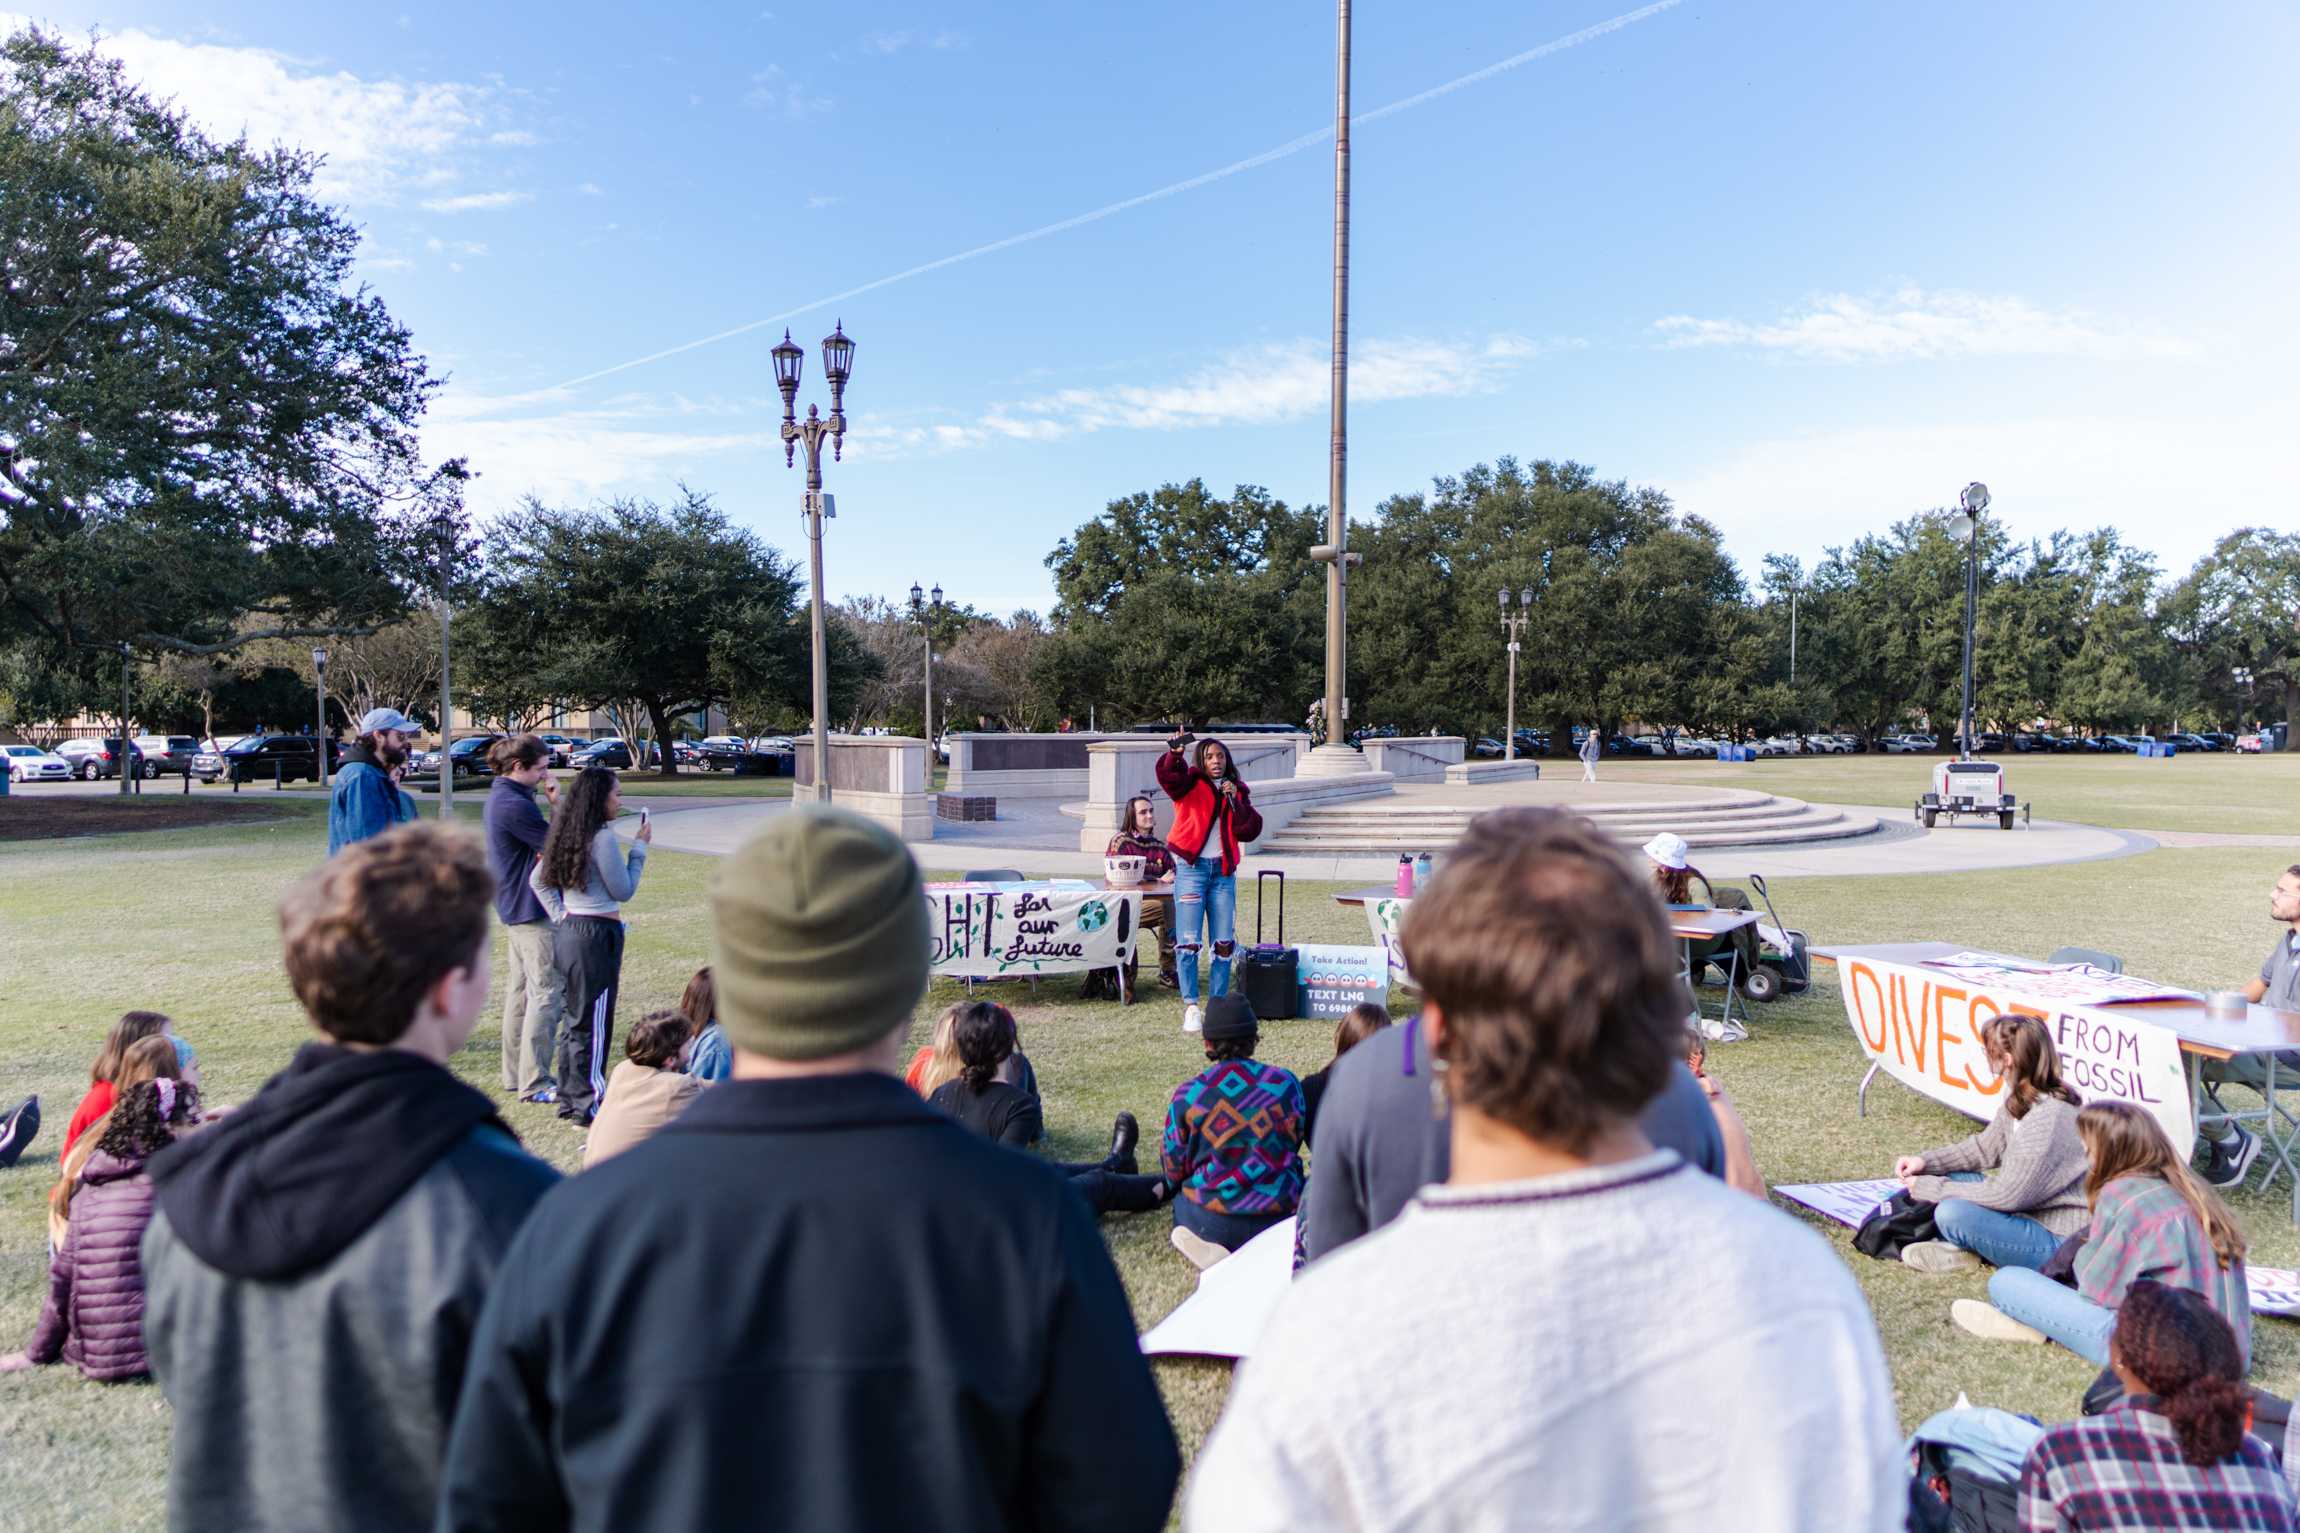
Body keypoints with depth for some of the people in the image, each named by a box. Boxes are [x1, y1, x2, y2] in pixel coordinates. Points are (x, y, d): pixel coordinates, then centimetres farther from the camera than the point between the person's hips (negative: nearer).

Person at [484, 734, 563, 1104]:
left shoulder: (501, 796, 12)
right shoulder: (515, 805, -20)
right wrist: (556, 801, -11)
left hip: (515, 907, 11)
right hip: (533, 910, -11)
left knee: (521, 990, 16)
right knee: (546, 994, -5)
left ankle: (516, 1074, 25)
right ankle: (535, 1083, -1)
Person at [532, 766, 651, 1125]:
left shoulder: (567, 834, 10)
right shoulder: (603, 837, -16)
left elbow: (538, 879, 15)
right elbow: (624, 891, -10)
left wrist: (560, 914, 12)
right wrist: (639, 848, -4)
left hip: (567, 931, 9)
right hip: (596, 935, -9)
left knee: (574, 1018, 17)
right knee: (594, 1024, 0)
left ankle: (569, 1099, 25)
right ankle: (588, 1105, 7)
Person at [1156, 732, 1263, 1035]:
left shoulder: (1238, 790, 13)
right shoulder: (1191, 783, 2)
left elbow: (1250, 830, 3)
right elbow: (1168, 775, -21)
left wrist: (1236, 801, -8)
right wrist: (1175, 752, -40)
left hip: (1223, 870, 4)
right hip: (1191, 868, -4)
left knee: (1224, 942, 5)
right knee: (1189, 941, -8)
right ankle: (1190, 1007, -2)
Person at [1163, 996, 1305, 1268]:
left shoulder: (1187, 1095, -10)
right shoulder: (1285, 1082, -5)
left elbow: (1173, 1170, 0)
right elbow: (1293, 1144, 9)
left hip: (1210, 1222, -1)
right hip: (1278, 1214, 2)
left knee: (1180, 1199, 32)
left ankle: (1210, 1250, -1)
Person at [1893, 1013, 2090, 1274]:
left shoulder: (2047, 1119, -29)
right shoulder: (2020, 1097, 0)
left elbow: (2006, 1196, -23)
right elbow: (1985, 1147, 13)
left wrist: (1931, 1188, -14)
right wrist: (1926, 1162, 1)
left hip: (2061, 1243, -10)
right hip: (2034, 1211, 10)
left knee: (1953, 1213, -26)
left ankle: (1960, 1247, 5)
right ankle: (1959, 1245, -4)